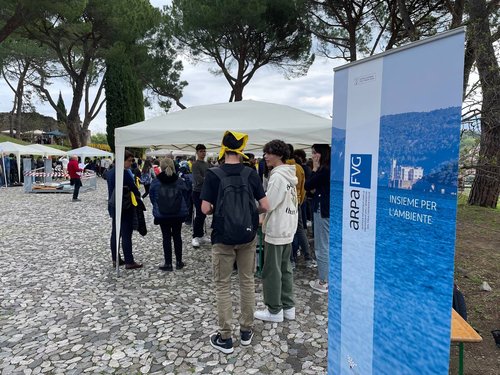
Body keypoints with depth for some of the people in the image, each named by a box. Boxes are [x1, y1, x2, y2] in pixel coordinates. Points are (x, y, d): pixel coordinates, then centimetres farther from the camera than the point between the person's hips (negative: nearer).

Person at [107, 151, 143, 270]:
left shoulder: (110, 172, 8)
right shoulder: (124, 173, -18)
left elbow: (111, 188, 11)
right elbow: (133, 187, -15)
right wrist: (138, 195, 6)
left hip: (113, 206, 8)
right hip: (125, 208, -8)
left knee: (115, 233, 13)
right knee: (126, 235, -3)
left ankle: (115, 260, 21)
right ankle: (129, 262, 4)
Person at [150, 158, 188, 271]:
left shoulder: (155, 183, -8)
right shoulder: (180, 181, -7)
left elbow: (152, 198, 2)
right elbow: (184, 195, 2)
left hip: (162, 214, -1)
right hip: (179, 214, 1)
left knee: (166, 237, 7)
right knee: (177, 236, 13)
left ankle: (168, 263, 11)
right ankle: (179, 262, 22)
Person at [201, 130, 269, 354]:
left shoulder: (213, 174, -10)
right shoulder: (251, 174, -4)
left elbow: (205, 209, -14)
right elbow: (265, 206, -5)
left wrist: (216, 209, 7)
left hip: (223, 238, -2)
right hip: (248, 236, 3)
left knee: (223, 285, 9)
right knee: (247, 281, 16)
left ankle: (225, 338, 17)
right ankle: (246, 331, 28)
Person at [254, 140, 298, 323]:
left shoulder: (277, 176, -18)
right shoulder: (290, 175, 11)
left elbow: (268, 203, -21)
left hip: (276, 230, -9)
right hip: (288, 228, 9)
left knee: (271, 272, 2)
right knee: (285, 269, 16)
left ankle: (274, 310, 13)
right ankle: (288, 307, 25)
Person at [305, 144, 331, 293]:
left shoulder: (324, 170, -17)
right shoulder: (329, 168, 9)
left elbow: (308, 186, -11)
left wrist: (314, 169, -6)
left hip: (322, 211, -9)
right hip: (328, 209, 9)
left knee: (322, 247, 0)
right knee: (327, 246, 17)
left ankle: (323, 282, 9)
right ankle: (329, 278, 28)